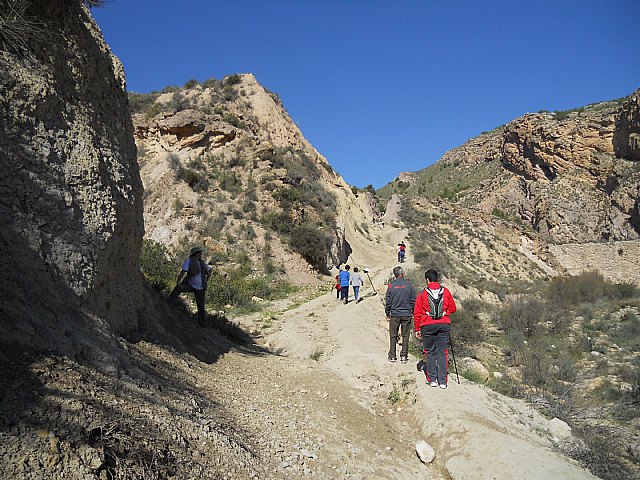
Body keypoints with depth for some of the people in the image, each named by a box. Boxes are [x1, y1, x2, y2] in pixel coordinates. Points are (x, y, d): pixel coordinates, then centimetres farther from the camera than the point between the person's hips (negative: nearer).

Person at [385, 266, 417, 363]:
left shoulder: (391, 285, -5)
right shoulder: (409, 284, -5)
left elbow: (388, 301, -2)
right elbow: (414, 300, -1)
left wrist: (387, 313, 10)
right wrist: (412, 311, 12)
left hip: (394, 314, 0)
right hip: (407, 314, 0)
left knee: (393, 336, 9)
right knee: (405, 335, 8)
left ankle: (392, 356, 11)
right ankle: (404, 356, 8)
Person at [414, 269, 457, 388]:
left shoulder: (423, 294, -3)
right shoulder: (446, 291, 2)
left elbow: (417, 313, -2)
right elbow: (453, 309, 9)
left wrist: (417, 329, 6)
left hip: (427, 326, -2)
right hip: (444, 325, 2)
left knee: (430, 353, 10)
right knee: (442, 352, 7)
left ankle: (432, 379, 11)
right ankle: (443, 381, 6)